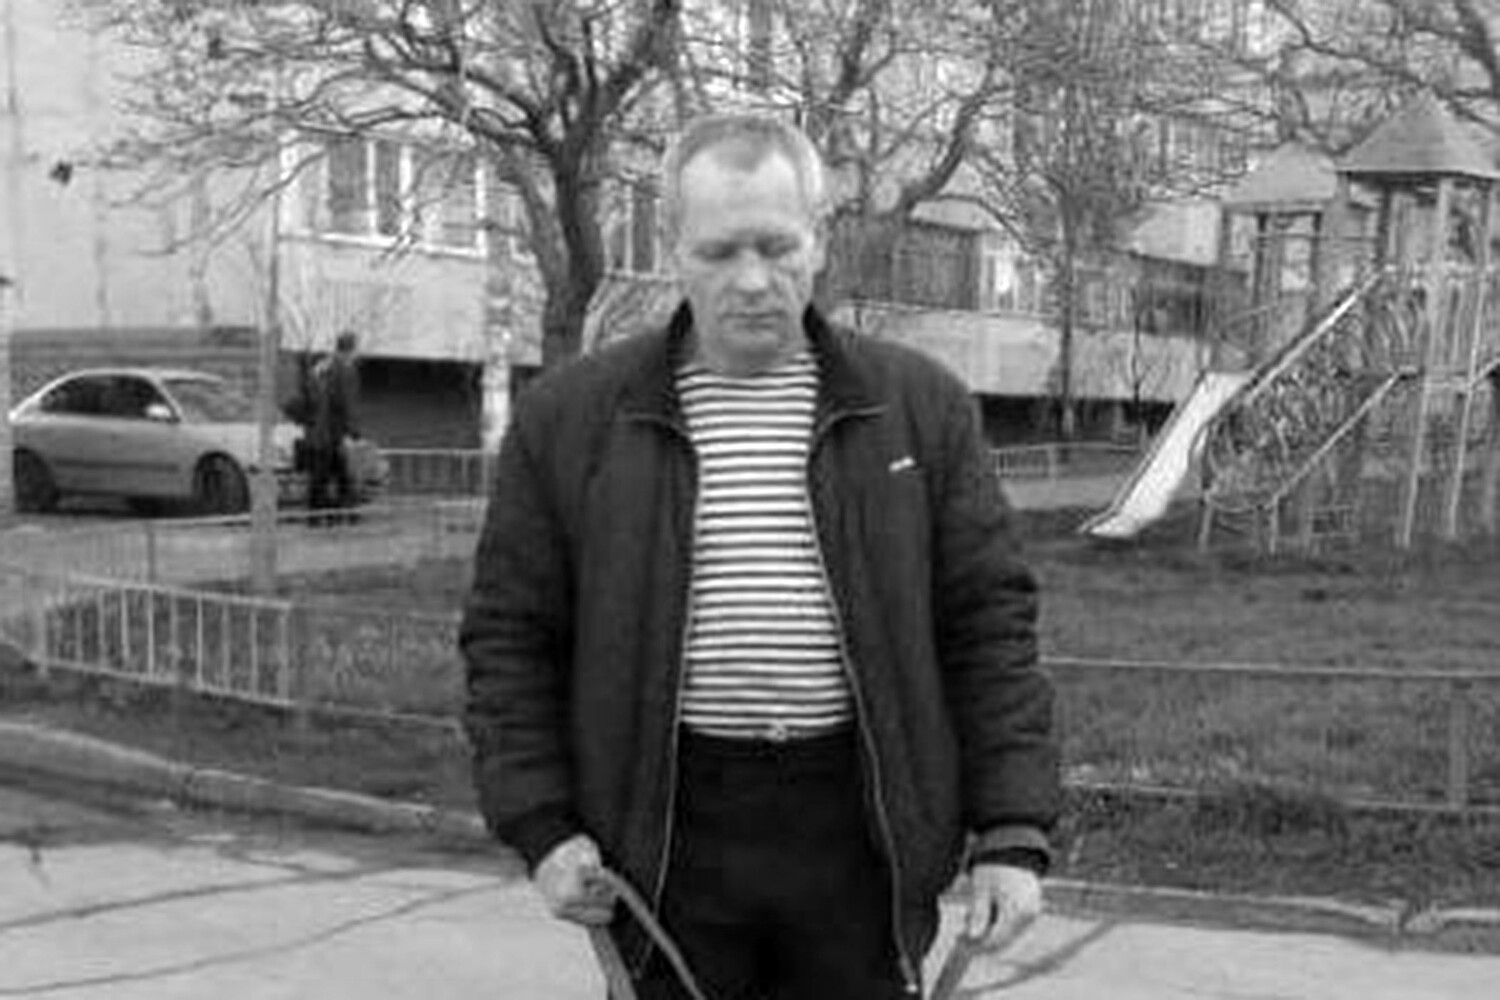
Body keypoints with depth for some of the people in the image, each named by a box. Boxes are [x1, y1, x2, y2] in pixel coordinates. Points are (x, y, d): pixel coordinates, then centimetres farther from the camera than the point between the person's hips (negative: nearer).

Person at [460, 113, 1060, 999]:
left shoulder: (921, 406, 4)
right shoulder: (567, 419, 3)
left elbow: (990, 620, 4)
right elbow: (510, 636, 6)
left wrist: (1014, 831, -2)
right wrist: (541, 825, -3)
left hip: (859, 832, 1)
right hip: (667, 839, 0)